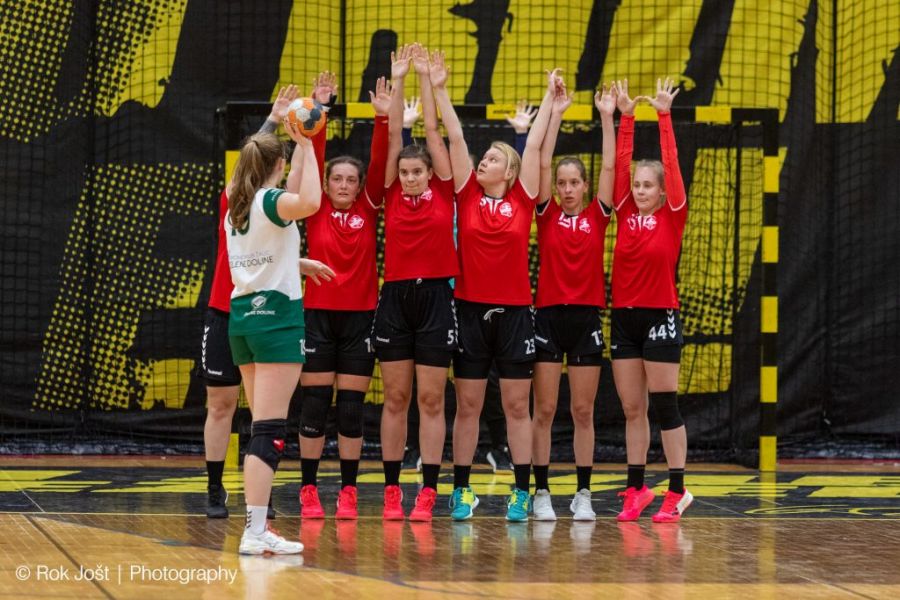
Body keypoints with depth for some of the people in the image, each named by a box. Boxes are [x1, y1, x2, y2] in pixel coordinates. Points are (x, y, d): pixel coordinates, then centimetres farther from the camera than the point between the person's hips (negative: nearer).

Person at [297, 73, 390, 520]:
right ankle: (309, 491, 5)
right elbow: (312, 161, -7)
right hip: (317, 315, -1)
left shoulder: (368, 211, 5)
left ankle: (348, 492, 8)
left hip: (359, 316, 1)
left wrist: (383, 118, -16)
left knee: (351, 410, 3)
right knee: (314, 406, 0)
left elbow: (378, 164, -5)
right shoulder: (316, 211, 2)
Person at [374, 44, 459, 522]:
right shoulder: (392, 195, 5)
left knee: (431, 400, 1)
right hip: (395, 298, 1)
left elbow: (432, 131, 0)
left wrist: (425, 78, -1)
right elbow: (394, 136, 2)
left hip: (435, 298, -1)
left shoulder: (443, 194, 2)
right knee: (395, 398, 5)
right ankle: (392, 489, 8)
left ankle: (428, 491, 3)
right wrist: (398, 81, -1)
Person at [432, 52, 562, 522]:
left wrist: (549, 99, 6)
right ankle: (461, 491, 9)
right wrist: (439, 90, 0)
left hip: (514, 311, -1)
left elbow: (534, 146, 3)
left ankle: (521, 492, 7)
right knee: (467, 404, 4)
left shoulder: (522, 201, 1)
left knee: (517, 405, 3)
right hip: (470, 309, 1)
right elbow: (455, 139, 1)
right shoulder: (468, 196, 4)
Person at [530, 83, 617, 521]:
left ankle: (583, 494, 7)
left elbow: (609, 168, 0)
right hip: (549, 316, -1)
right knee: (544, 411, 0)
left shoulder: (596, 217, 6)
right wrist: (555, 115, -7)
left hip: (586, 319, 1)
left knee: (584, 411, 4)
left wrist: (607, 118, -4)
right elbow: (543, 164, -3)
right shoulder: (547, 216, 4)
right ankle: (541, 493, 4)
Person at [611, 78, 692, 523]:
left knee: (664, 406, -3)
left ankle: (677, 491, 2)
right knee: (631, 409, 7)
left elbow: (670, 164, -9)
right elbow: (621, 163, 2)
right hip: (624, 317, 4)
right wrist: (625, 117, -4)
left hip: (660, 317, -4)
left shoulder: (673, 217, -3)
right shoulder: (625, 213, 6)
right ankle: (636, 490, 13)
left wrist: (664, 115, -12)